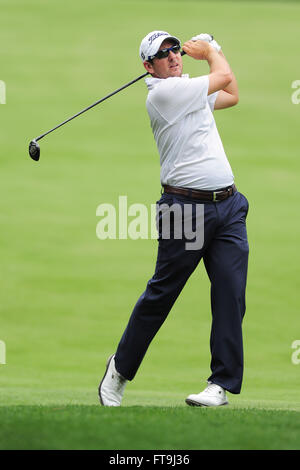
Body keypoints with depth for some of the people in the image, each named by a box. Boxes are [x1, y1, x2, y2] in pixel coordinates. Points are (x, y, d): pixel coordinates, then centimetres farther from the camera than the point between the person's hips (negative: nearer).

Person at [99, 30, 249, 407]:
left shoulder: (189, 92, 18)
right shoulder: (163, 92, -9)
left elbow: (232, 95, 32)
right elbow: (224, 76, -2)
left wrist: (209, 48, 25)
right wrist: (209, 51, 18)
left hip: (228, 206, 7)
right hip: (186, 205, -7)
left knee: (230, 293, -4)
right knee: (161, 293, 0)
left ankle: (222, 383, -1)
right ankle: (120, 368, 18)